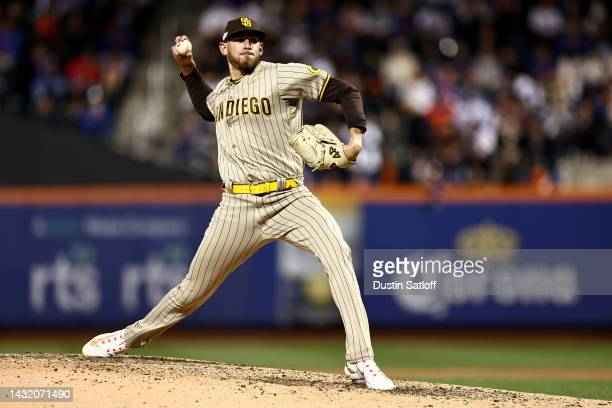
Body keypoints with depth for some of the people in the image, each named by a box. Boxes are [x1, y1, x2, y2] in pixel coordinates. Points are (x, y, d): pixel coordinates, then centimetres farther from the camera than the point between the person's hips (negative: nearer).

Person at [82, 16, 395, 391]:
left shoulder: (285, 76, -2)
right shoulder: (221, 90, 15)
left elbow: (345, 91, 0)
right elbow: (208, 110, 39)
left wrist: (357, 136, -15)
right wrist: (188, 69, 26)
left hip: (290, 198, -4)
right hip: (238, 206, 4)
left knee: (338, 255, -27)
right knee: (195, 288, 9)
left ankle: (361, 363, -27)